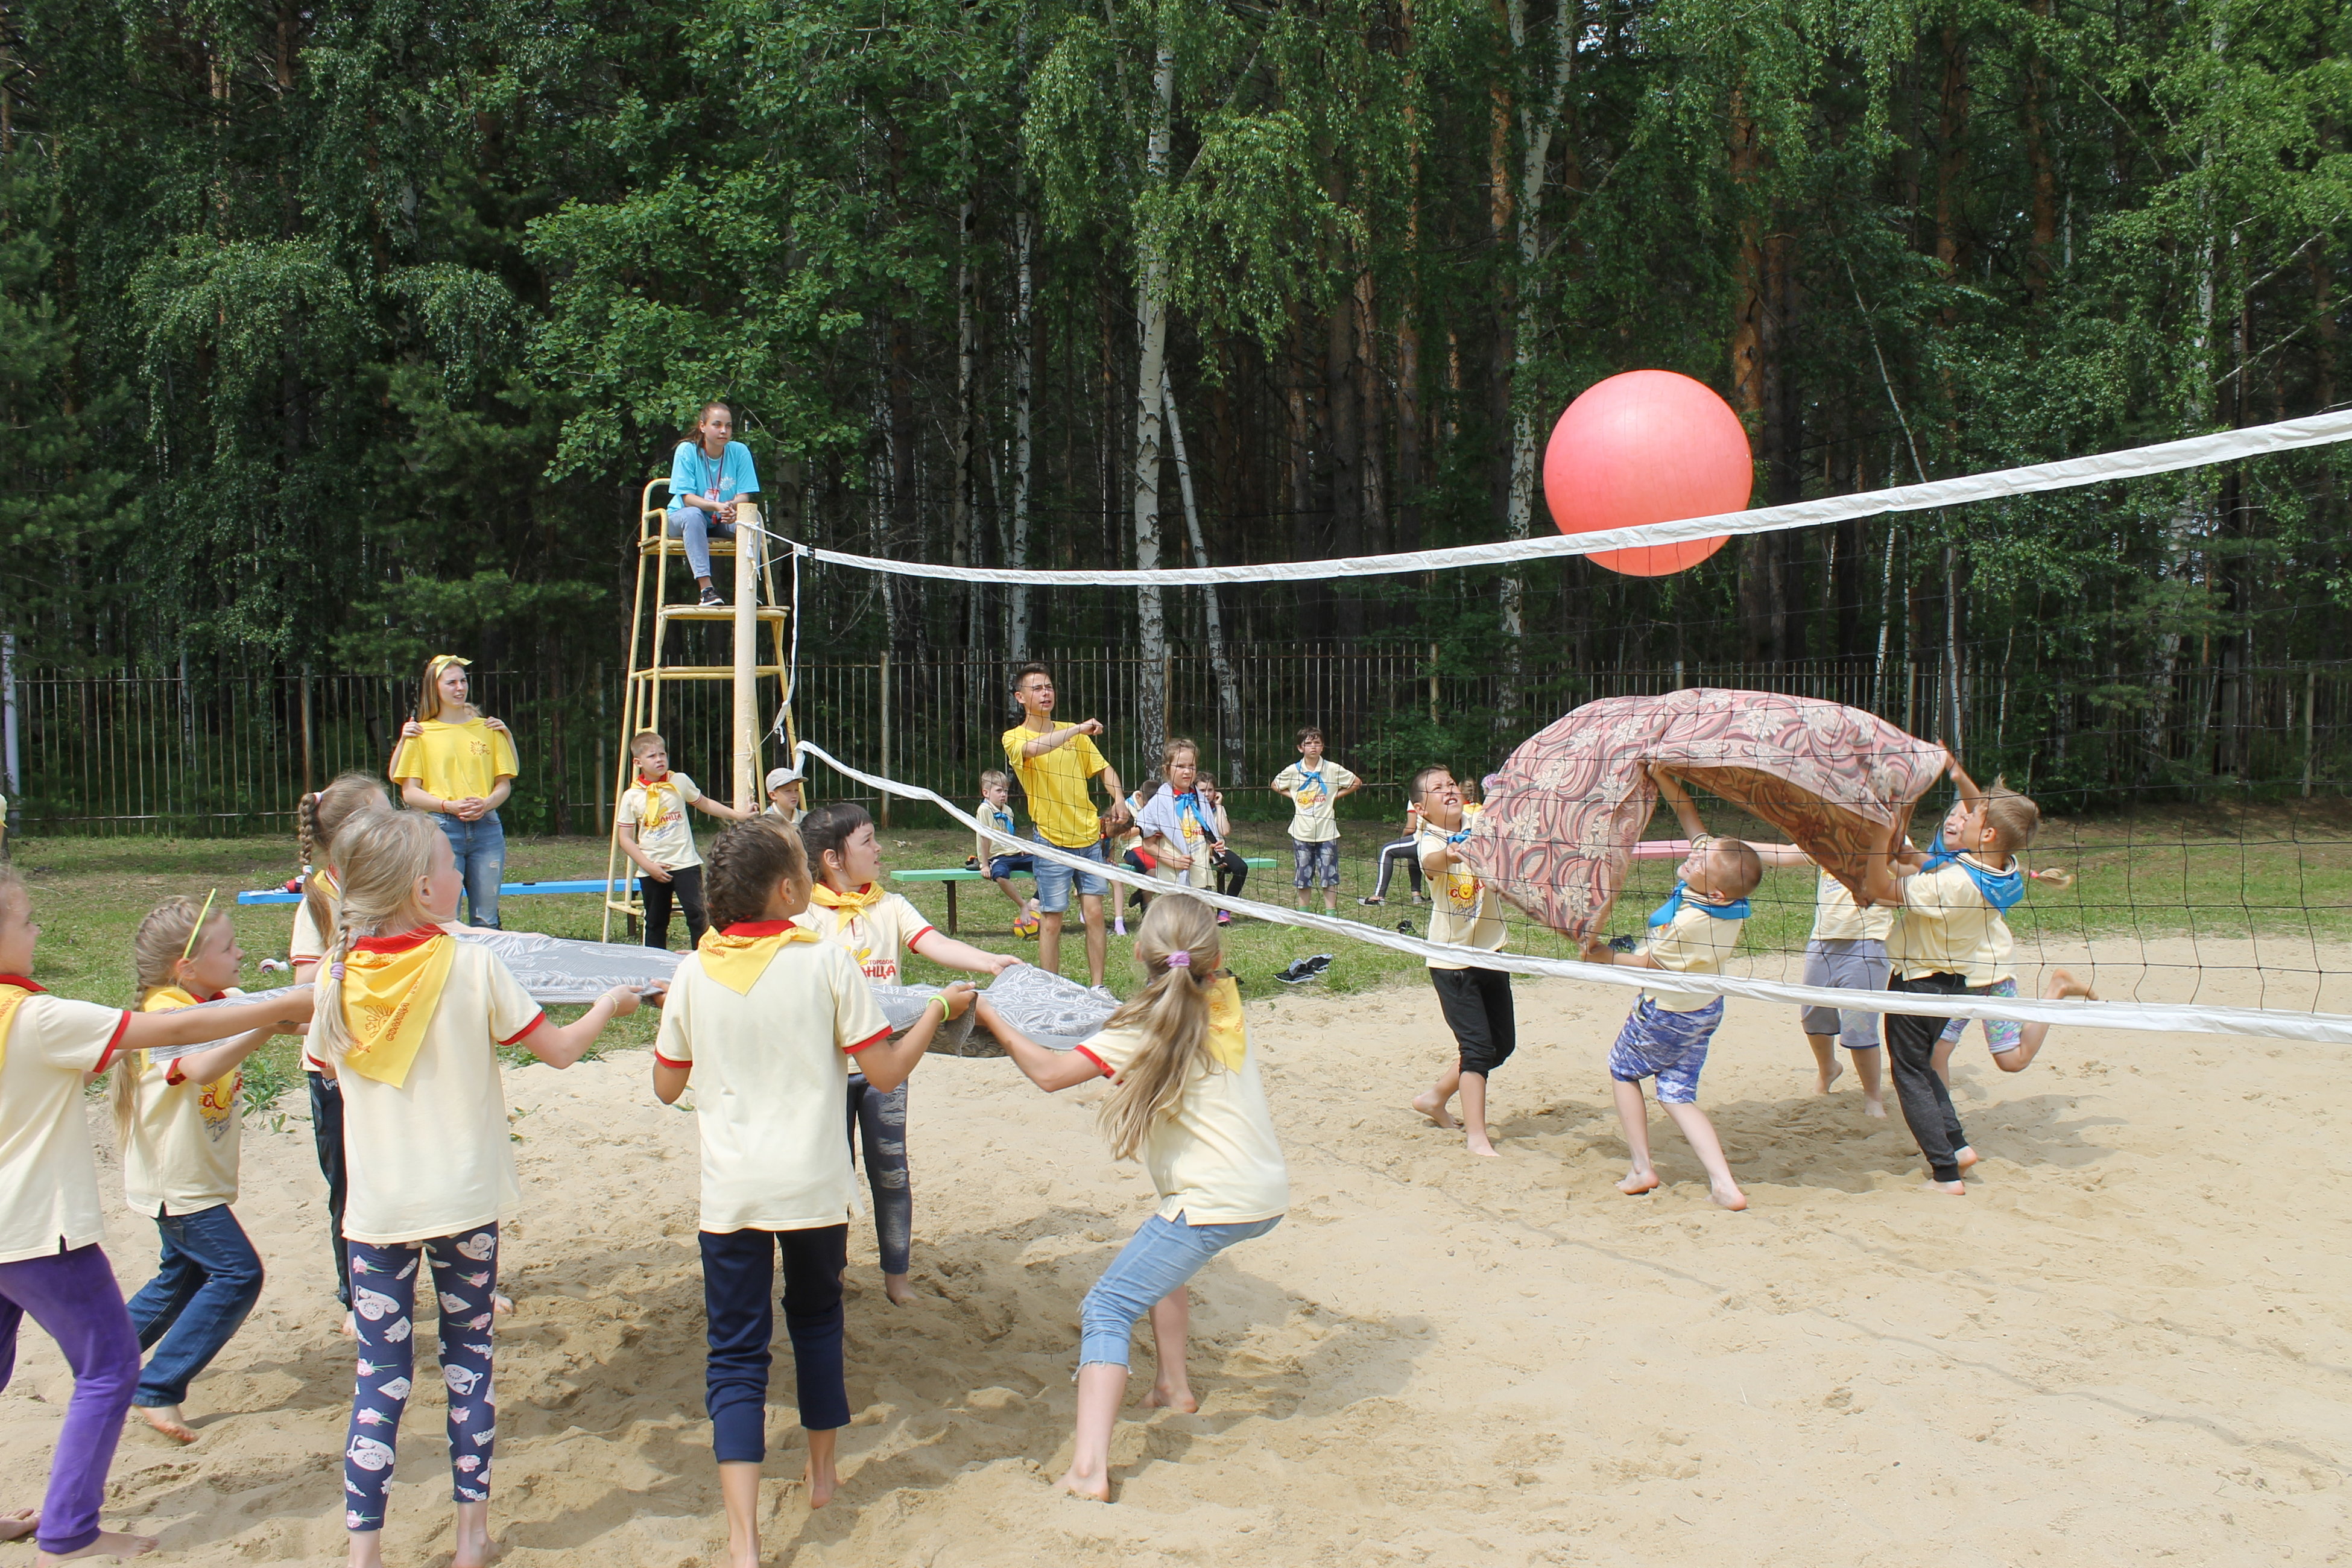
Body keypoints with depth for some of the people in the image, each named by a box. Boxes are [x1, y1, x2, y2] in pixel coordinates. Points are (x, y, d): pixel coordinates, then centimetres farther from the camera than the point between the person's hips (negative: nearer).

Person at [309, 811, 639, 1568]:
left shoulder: (338, 976, -6)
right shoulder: (472, 968, -13)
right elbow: (560, 1049, -5)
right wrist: (610, 1005, 14)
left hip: (376, 1207, 2)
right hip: (464, 1200, -1)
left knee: (380, 1371, 6)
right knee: (469, 1355, 13)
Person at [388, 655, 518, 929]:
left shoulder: (488, 729, 12)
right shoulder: (421, 733, 5)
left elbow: (504, 783, 11)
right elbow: (409, 792, 0)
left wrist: (486, 804, -8)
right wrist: (449, 806, -14)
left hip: (486, 828, 2)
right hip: (441, 829, -2)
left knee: (486, 921, 3)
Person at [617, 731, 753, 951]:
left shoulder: (680, 782, 2)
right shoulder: (631, 797, -2)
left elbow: (705, 803, 18)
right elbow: (626, 839, -1)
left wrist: (737, 815, 13)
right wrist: (648, 865, -10)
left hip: (685, 864, 0)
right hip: (653, 870, 0)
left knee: (698, 915, -13)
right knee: (655, 923, 10)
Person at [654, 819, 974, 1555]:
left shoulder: (693, 974, -3)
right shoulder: (826, 963, -10)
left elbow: (667, 1087, 9)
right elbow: (886, 1072, -7)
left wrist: (666, 1017, 27)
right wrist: (939, 1008, 8)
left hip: (729, 1192, 1)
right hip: (814, 1187, 0)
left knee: (736, 1352, 3)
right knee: (816, 1320, 23)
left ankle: (743, 1538, -7)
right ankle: (822, 1473, 38)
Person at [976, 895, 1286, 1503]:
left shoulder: (1146, 1029, -11)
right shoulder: (1224, 1004, 7)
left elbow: (1050, 1072, -16)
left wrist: (990, 1016, -6)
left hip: (1216, 1202, -8)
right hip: (1269, 1194, 8)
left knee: (1107, 1308, -7)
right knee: (1162, 1256, 34)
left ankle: (1088, 1468, -19)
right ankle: (1174, 1385, 41)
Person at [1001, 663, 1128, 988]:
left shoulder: (1074, 733, 11)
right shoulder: (1014, 738, -3)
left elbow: (1104, 769, 18)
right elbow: (1034, 748, -27)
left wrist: (1118, 800, 0)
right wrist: (1078, 729, -25)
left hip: (1090, 836, 4)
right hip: (1051, 840, -4)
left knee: (1094, 913, 0)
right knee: (1051, 921, -2)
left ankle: (1098, 988, 6)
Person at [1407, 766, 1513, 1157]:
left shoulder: (1480, 828, 1)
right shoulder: (1429, 842, -15)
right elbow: (1432, 861, -37)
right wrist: (1450, 854, -59)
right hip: (1451, 961, -6)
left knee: (1503, 1044, 15)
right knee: (1478, 1046, -10)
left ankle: (1436, 1097, 32)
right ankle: (1477, 1137, -1)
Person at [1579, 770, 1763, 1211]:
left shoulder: (1690, 922, -37)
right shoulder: (1724, 882, -17)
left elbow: (1645, 962, -19)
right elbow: (1691, 818, -6)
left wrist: (1602, 954, -6)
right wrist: (1665, 780, -13)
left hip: (1666, 1012, -7)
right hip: (1706, 1009, 7)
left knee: (1622, 1071, 18)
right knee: (1677, 1094, 11)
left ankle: (1642, 1167, 16)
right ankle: (1724, 1183, -3)